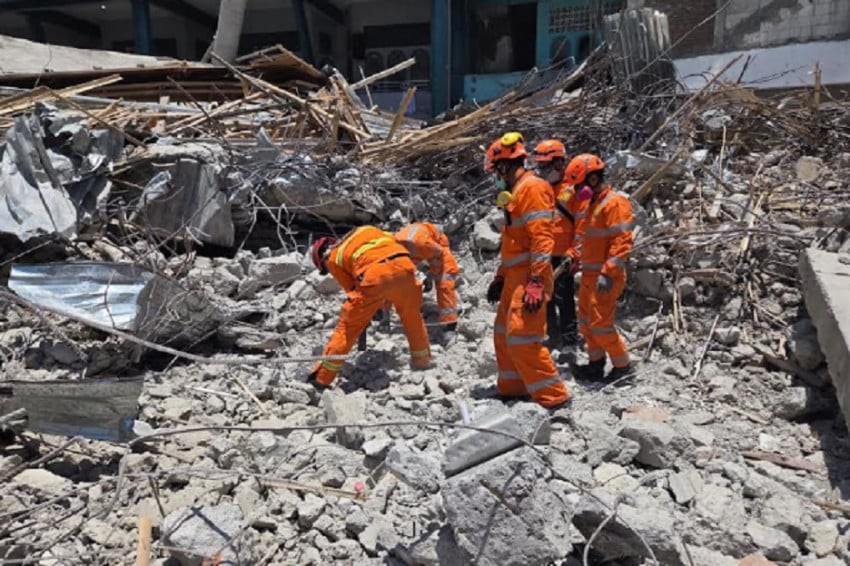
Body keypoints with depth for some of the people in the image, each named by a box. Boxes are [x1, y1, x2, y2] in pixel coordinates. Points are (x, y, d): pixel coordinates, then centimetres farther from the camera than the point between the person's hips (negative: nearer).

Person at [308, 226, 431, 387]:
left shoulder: (332, 259, 22)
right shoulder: (366, 229, 35)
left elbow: (352, 288, 20)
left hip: (374, 273, -4)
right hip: (403, 264, 4)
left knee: (348, 325, 11)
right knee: (412, 315, 28)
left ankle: (321, 378, 19)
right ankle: (422, 359, 45)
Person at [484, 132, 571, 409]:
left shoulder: (533, 188, -12)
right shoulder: (516, 192, 20)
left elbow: (542, 238, -21)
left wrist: (536, 282, -26)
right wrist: (500, 277, 24)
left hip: (530, 276, -10)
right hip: (516, 276, 10)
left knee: (522, 336, -13)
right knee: (503, 334, 14)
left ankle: (552, 395, -3)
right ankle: (512, 387, 25)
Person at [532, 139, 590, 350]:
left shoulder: (575, 189, -9)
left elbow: (583, 224, -12)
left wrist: (573, 255, -15)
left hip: (562, 258, -7)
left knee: (563, 299, -1)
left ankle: (570, 340, 11)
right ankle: (554, 337, 29)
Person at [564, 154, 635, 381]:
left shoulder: (615, 202, -14)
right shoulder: (593, 203, 16)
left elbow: (622, 241, -21)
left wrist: (608, 273, -26)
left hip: (605, 277, -10)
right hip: (589, 274, 10)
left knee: (600, 324, -6)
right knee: (586, 322, 14)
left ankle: (623, 365, 10)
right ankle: (596, 363, 26)